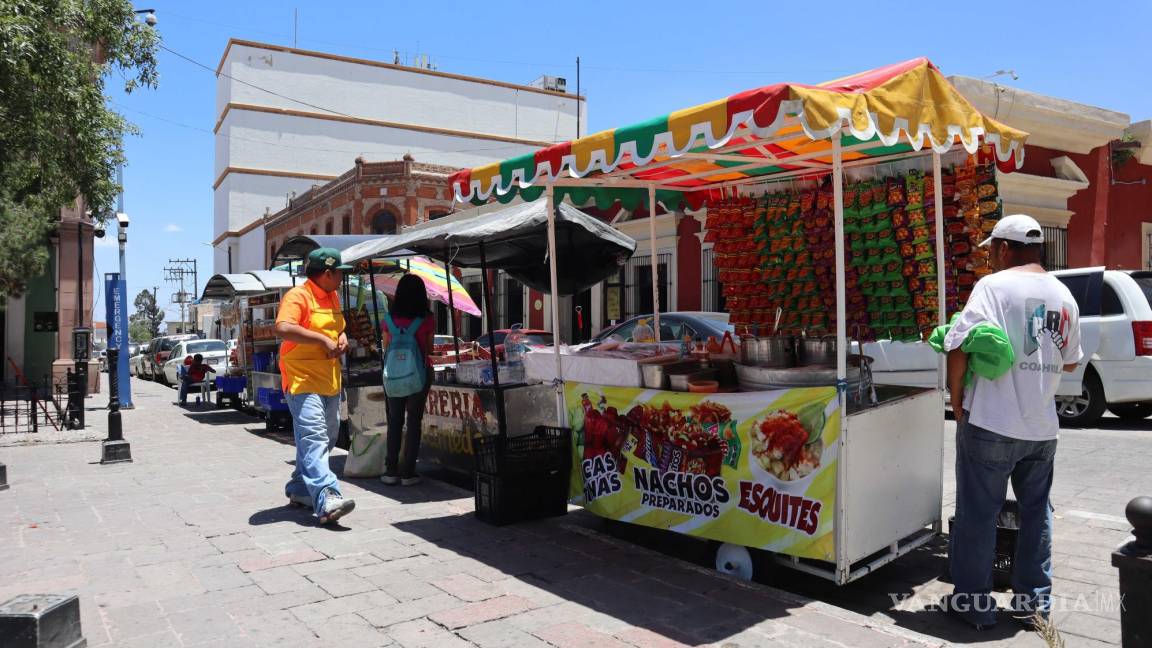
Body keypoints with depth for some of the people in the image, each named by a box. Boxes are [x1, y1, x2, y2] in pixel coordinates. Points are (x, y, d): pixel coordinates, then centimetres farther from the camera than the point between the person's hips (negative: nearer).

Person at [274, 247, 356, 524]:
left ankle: (299, 489, 28)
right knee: (313, 437, -18)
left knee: (325, 438, 15)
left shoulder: (333, 297, 16)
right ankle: (326, 499, -25)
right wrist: (324, 339, -24)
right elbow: (283, 328, -27)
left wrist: (342, 337, 7)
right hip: (303, 381, -10)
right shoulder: (298, 296, -12)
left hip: (330, 382, 10)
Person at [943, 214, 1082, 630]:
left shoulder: (994, 285, -11)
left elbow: (960, 346, -21)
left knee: (977, 516, 4)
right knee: (1036, 512, 18)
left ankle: (973, 604, 13)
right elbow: (1070, 363, 18)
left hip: (990, 424, -6)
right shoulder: (1064, 296, 9)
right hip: (1042, 427, 6)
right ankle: (1034, 601, 28)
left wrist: (956, 396, -9)